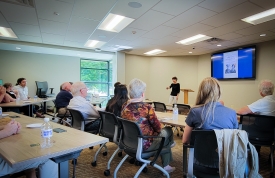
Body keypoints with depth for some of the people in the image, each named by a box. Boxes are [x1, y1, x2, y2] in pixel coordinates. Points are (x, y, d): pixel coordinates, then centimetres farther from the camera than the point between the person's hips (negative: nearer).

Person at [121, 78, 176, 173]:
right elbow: (157, 127, -12)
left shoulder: (125, 106, -5)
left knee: (162, 131, 26)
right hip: (143, 145, -7)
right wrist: (159, 130, 12)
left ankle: (166, 165, 43)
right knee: (168, 130, 18)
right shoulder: (146, 107, -25)